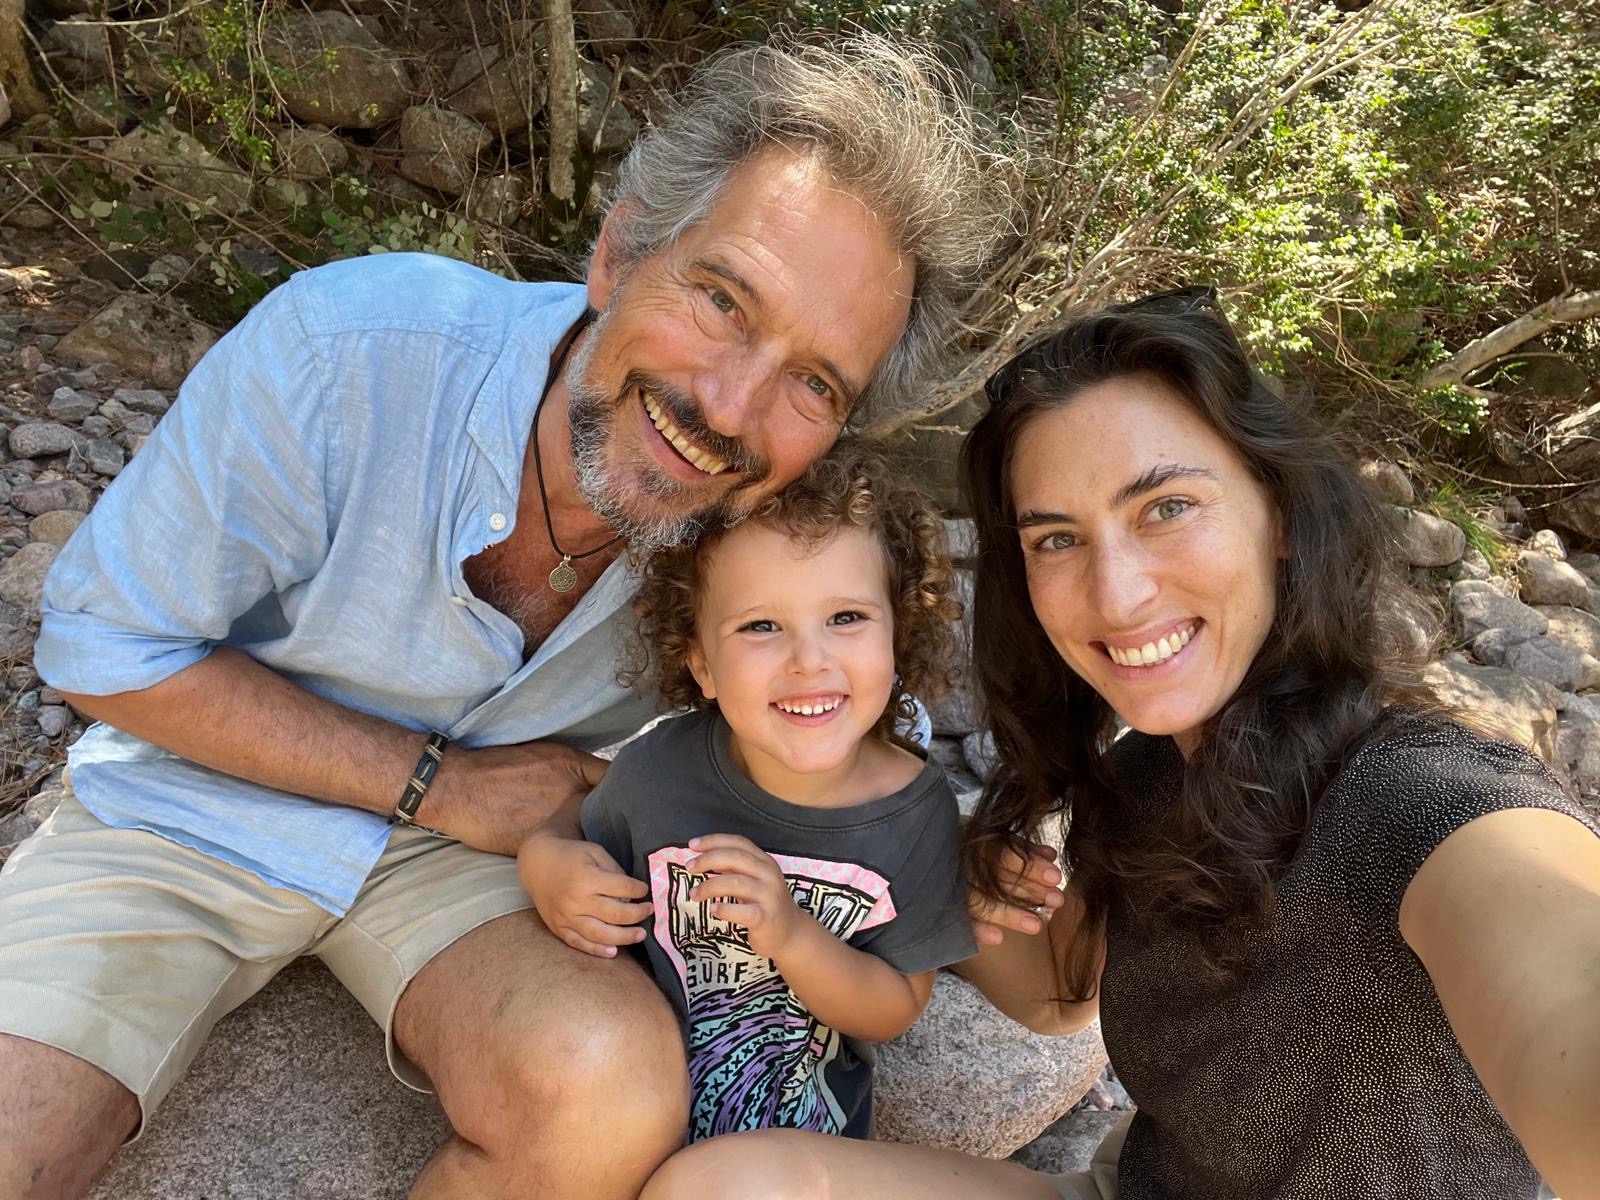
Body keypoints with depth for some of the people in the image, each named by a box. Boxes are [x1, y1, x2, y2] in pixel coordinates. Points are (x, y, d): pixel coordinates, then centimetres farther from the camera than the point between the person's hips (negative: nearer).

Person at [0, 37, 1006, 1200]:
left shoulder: (773, 524, -18)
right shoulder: (346, 350, -28)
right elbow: (109, 648, -16)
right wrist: (438, 784, -19)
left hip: (480, 839, 2)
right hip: (199, 808, -1)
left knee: (614, 1094, -26)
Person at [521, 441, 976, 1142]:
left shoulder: (917, 814, -17)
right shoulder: (656, 771, -16)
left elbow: (896, 1010, -11)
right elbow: (585, 830, 5)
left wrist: (790, 935, -29)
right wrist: (545, 859, -18)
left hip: (800, 1120, 0)